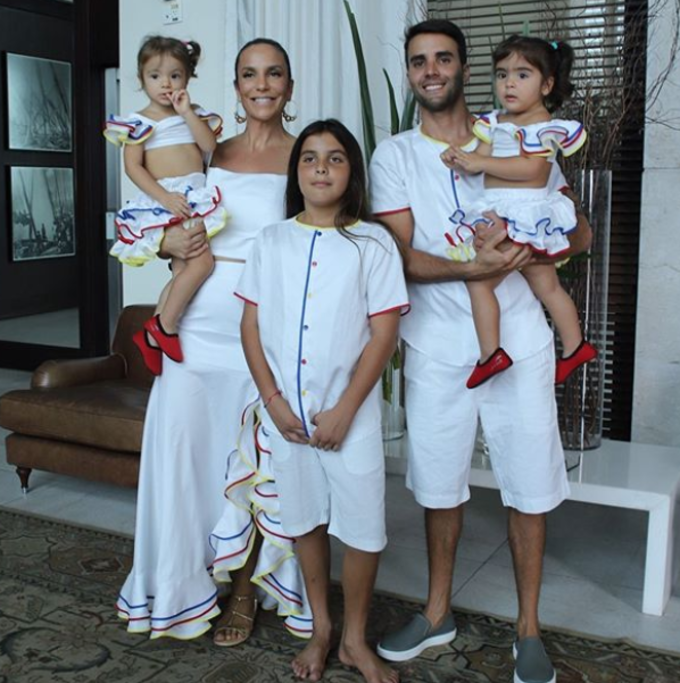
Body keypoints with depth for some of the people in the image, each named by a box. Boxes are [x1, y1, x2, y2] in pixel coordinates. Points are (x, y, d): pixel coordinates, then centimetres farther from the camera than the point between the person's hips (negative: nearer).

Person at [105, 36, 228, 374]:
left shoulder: (194, 114, 14)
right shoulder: (139, 122, 1)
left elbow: (209, 147, -1)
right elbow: (133, 167, -7)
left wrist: (187, 113, -6)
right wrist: (164, 197, -18)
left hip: (195, 197, 6)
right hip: (163, 201, -6)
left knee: (182, 268, 2)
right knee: (200, 260, -20)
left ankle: (152, 333, 12)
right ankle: (165, 327, -7)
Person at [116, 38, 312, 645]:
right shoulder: (211, 153, 14)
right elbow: (176, 224, 19)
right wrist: (170, 243, -3)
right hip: (200, 322, 4)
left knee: (257, 460, 3)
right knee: (182, 442, 3)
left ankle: (246, 588, 21)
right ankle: (183, 583, 23)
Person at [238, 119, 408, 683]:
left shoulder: (373, 243, -4)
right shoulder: (272, 241, 5)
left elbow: (384, 334, -8)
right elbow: (251, 325, 4)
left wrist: (344, 411, -13)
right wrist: (273, 400, -7)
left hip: (350, 412, -2)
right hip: (285, 411, 3)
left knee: (362, 526, 2)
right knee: (305, 520, 14)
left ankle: (356, 638, 23)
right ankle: (320, 629, 32)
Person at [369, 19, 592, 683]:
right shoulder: (394, 156, 3)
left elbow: (579, 232, 4)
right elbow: (399, 257, -8)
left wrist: (517, 248, -17)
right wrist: (470, 267, -26)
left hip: (519, 342, 0)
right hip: (437, 348, 0)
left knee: (528, 488, 5)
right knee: (438, 484, 12)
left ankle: (528, 629, 23)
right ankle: (438, 612, 32)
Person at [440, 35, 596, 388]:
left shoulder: (543, 124, -9)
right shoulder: (494, 121, 15)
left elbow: (530, 167, -22)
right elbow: (481, 159, 7)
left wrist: (479, 162, -22)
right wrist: (460, 158, -16)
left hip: (523, 214, -9)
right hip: (498, 212, 9)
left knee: (478, 280, -11)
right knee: (546, 284, 18)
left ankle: (491, 354, -4)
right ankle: (574, 346, 31)